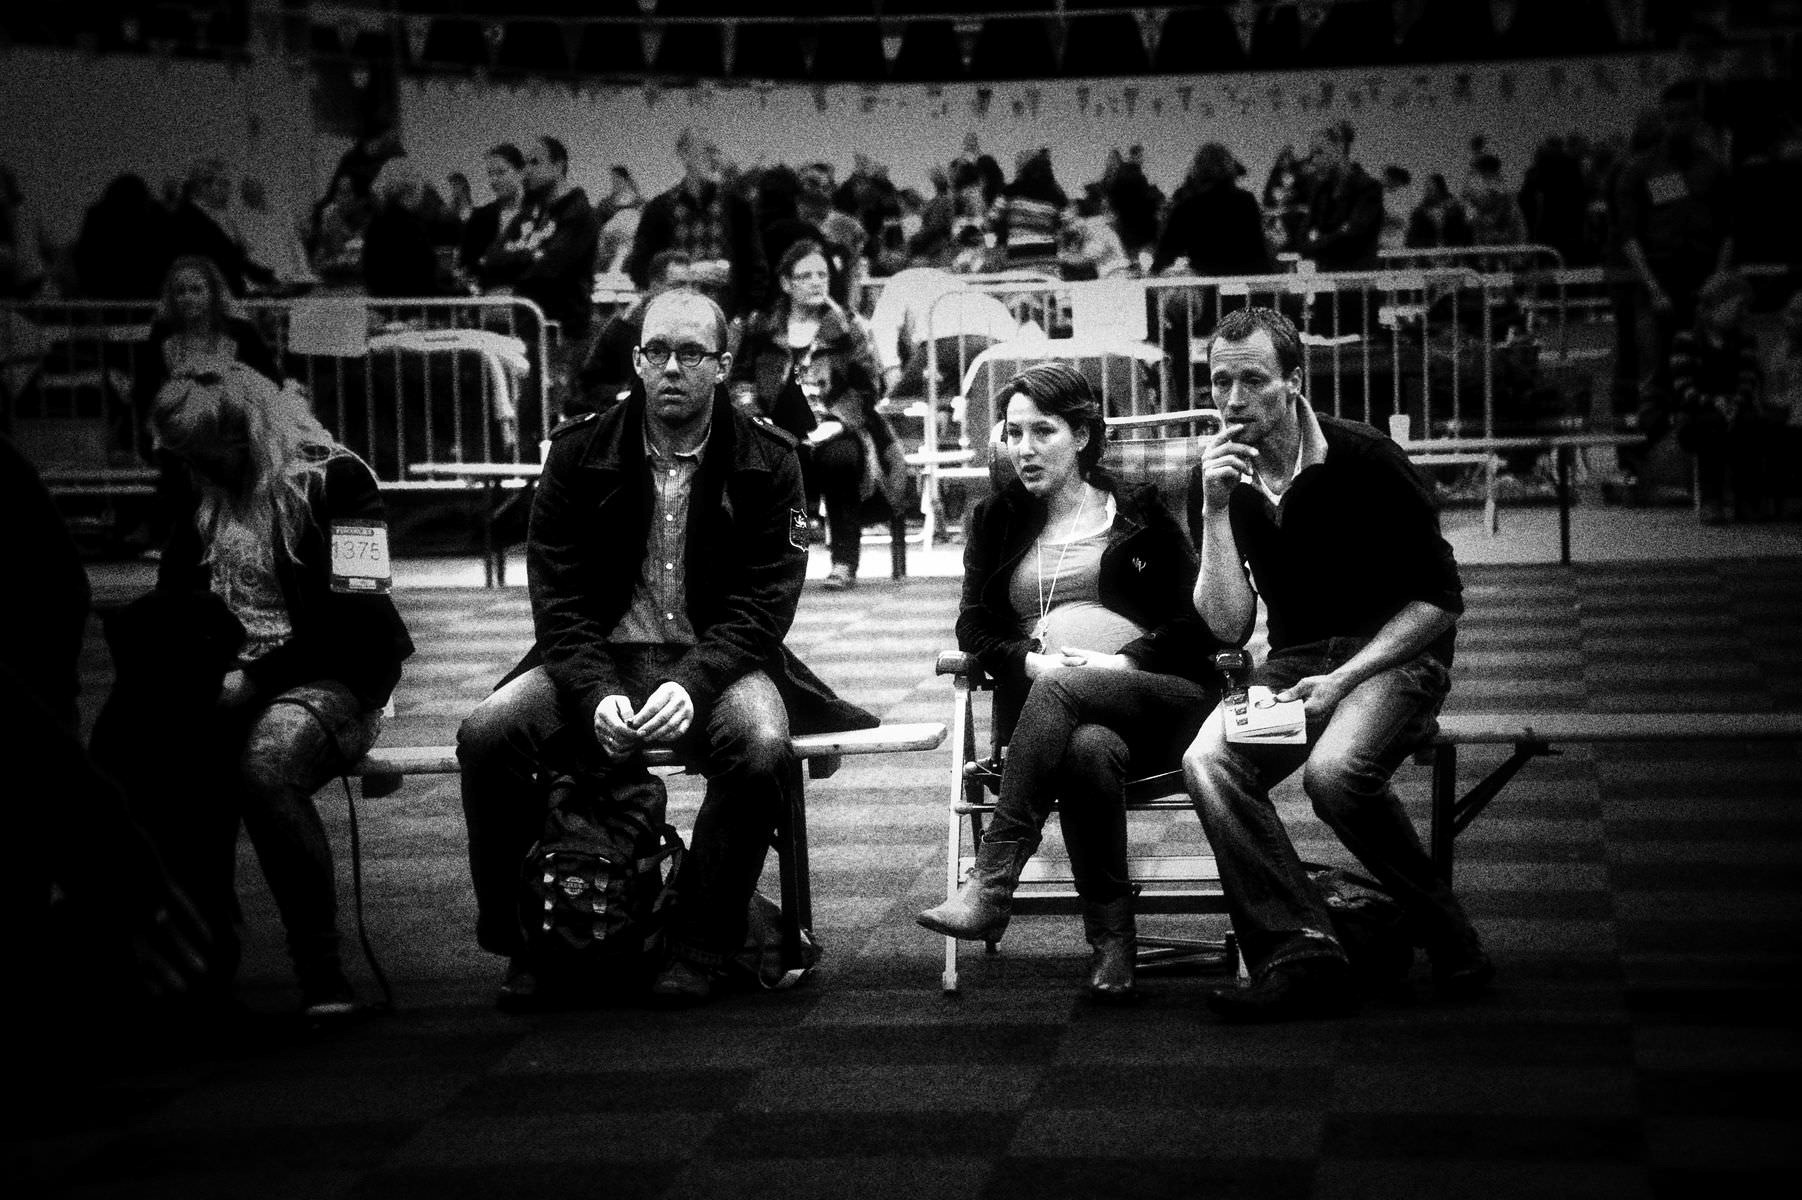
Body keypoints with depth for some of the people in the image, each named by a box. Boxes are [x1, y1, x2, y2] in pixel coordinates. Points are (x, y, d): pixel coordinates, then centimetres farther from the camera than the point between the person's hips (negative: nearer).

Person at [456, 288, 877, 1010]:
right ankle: (525, 947, -7)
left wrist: (692, 684, -26)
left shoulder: (767, 463, -2)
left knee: (762, 747, -34)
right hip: (600, 660, 2)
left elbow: (761, 607, -8)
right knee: (486, 734, -24)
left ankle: (698, 949, -17)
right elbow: (559, 600, -3)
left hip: (718, 662, -1)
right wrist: (599, 695, -21)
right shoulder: (580, 452, 1)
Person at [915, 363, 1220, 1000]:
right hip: (1045, 704, 1)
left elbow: (1196, 624, 6)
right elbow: (974, 628, 12)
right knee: (1088, 749, -37)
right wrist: (1030, 660, -9)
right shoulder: (996, 522, 20)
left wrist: (1119, 663, -12)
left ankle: (990, 882, -42)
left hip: (1158, 699, -1)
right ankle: (1110, 939, -34)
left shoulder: (1139, 513, 13)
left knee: (1061, 692, -37)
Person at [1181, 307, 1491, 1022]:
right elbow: (1228, 629, -4)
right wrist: (1218, 511, -13)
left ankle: (1450, 948, -15)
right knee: (1207, 761, -25)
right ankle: (1301, 955, -29)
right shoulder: (1218, 485, 4)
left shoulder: (1365, 461, -10)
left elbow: (1440, 600, -7)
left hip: (1395, 657, -5)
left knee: (1334, 770, -34)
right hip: (1294, 665, 5)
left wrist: (1345, 678, -17)